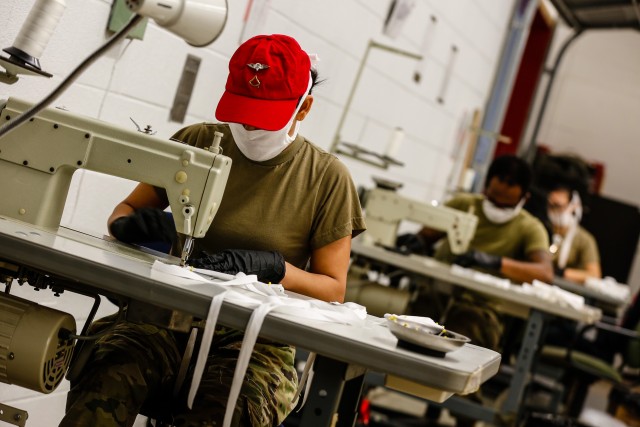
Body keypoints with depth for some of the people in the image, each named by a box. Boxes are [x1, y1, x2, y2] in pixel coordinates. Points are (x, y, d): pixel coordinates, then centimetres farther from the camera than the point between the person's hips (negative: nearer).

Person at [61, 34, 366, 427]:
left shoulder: (328, 178, 4)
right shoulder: (198, 143, 9)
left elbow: (334, 291, 3)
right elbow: (124, 211, 18)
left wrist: (273, 268, -17)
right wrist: (129, 223, -8)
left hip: (255, 340, -1)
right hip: (167, 315, 2)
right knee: (108, 379, -33)